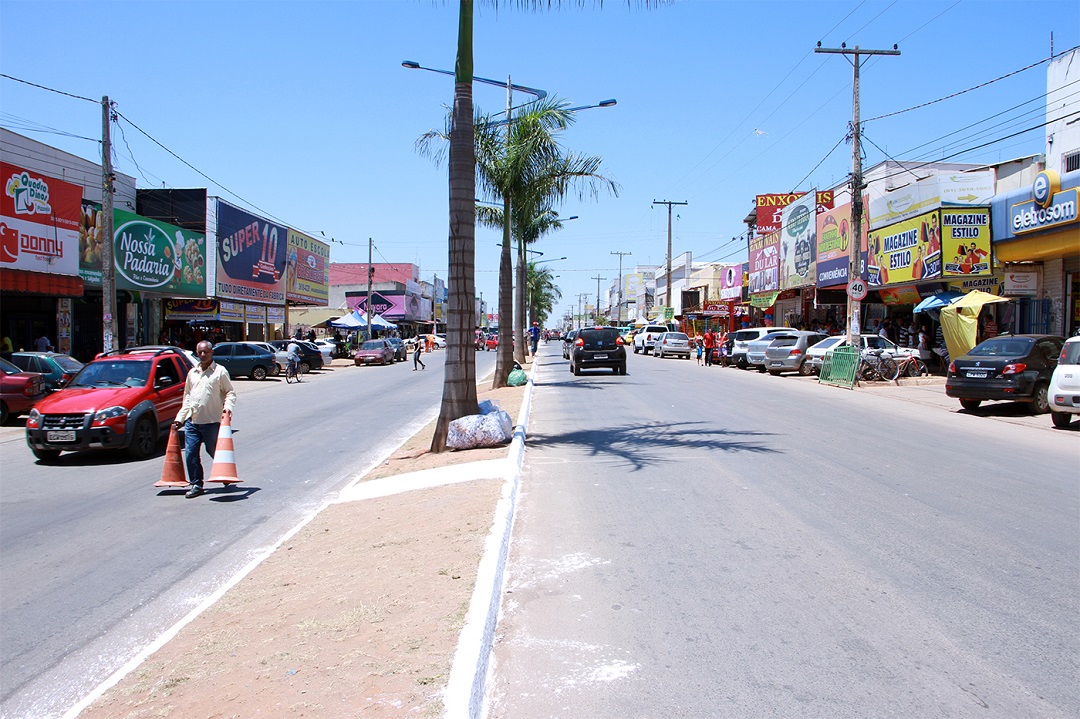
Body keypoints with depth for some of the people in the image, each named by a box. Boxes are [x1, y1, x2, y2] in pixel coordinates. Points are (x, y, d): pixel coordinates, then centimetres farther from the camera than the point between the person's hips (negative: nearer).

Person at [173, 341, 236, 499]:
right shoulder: (192, 373, 17)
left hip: (212, 421, -5)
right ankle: (195, 484, 10)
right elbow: (187, 397, 22)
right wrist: (180, 418, 17)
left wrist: (228, 407, -21)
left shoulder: (220, 371, 0)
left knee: (215, 452, 5)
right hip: (192, 421, 5)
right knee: (190, 454, 0)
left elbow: (230, 393, -3)